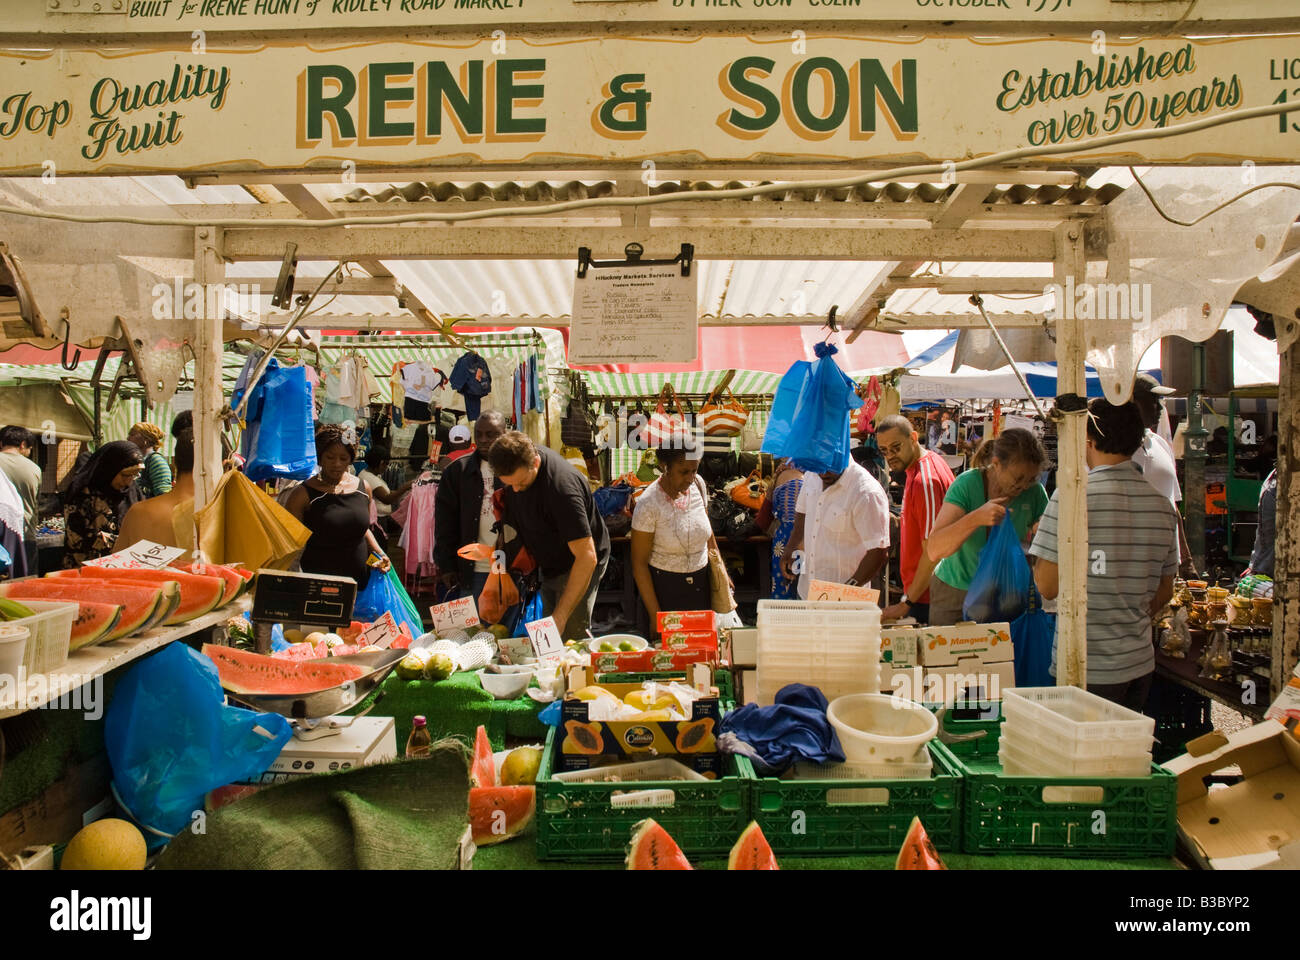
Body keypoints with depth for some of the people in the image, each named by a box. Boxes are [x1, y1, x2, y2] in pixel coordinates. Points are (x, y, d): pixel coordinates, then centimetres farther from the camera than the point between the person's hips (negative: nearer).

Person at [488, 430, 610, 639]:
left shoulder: (561, 485, -37)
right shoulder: (515, 464, -12)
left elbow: (587, 557, -37)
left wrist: (560, 616, -38)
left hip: (579, 566, -8)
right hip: (548, 566, 8)